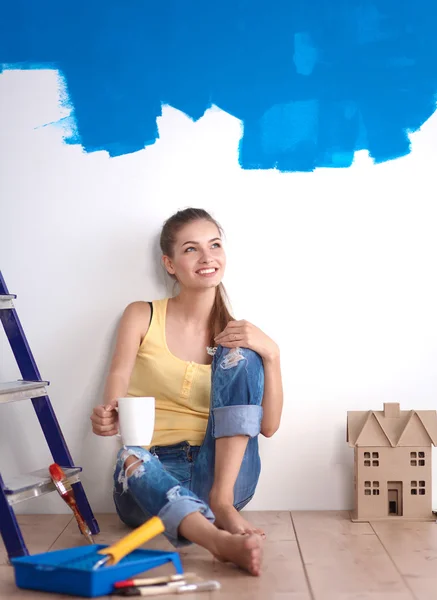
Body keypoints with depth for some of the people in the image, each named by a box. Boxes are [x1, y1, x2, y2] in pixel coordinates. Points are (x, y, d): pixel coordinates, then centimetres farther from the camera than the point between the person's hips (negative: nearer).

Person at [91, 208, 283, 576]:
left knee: (239, 355, -17)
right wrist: (109, 418, -31)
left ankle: (222, 502, -24)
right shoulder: (142, 317, 4)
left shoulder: (238, 335, 7)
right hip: (150, 477, -1)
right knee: (131, 458, -36)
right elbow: (115, 396, -7)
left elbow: (268, 426, 0)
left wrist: (270, 354, -14)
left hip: (219, 473, 2)